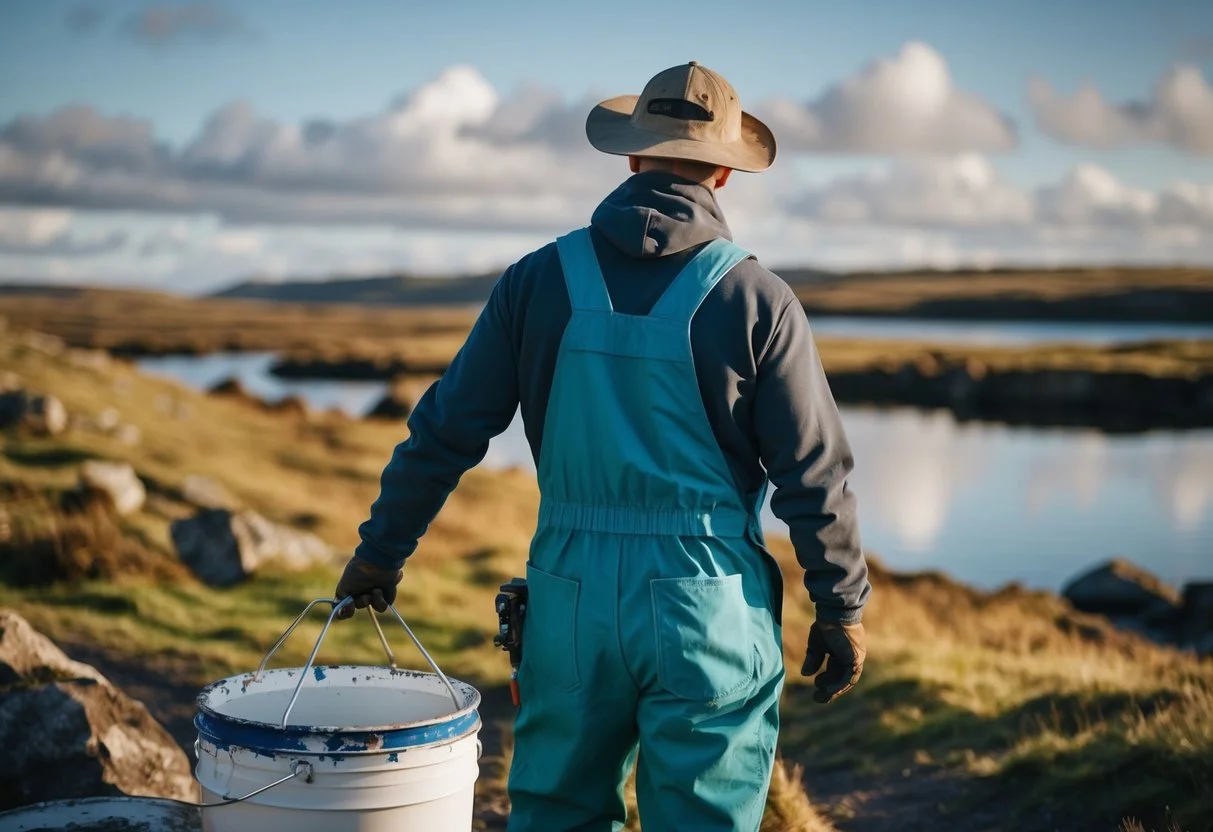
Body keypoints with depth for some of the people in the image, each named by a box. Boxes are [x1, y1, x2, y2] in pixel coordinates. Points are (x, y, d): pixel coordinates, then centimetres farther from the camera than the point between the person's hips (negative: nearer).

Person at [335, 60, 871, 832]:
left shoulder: (540, 279, 0)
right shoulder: (755, 299, -7)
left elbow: (447, 431, 4)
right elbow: (815, 473, -5)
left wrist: (381, 552, 15)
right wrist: (843, 607, 6)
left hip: (571, 601, 3)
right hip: (707, 609, -2)